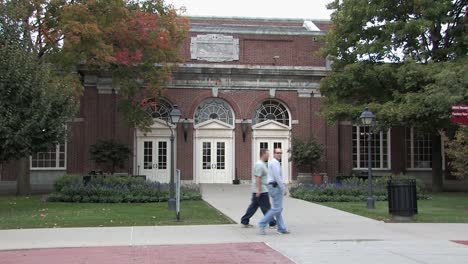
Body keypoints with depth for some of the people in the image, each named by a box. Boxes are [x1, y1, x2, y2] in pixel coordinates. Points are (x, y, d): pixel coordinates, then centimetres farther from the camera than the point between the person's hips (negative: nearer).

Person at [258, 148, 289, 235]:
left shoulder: (272, 162, 19)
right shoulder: (275, 162, -13)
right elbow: (277, 177, -20)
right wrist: (283, 188, -18)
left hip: (272, 187, 11)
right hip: (275, 186, -11)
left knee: (278, 208, 11)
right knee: (276, 209, -9)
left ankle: (281, 229, 14)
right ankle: (262, 224, -8)